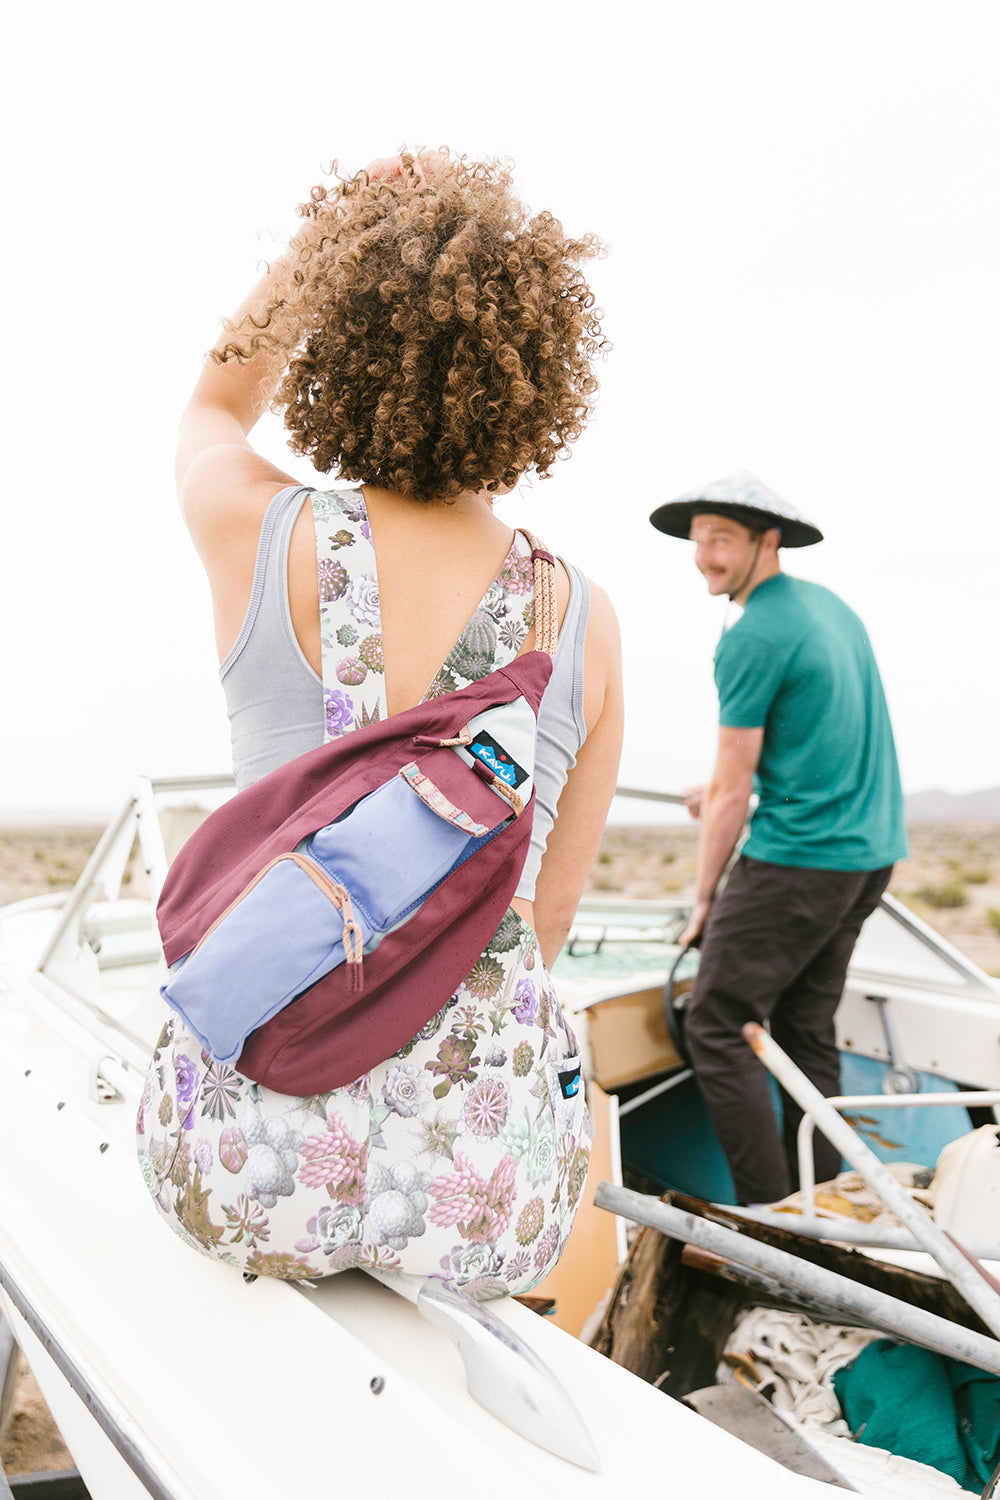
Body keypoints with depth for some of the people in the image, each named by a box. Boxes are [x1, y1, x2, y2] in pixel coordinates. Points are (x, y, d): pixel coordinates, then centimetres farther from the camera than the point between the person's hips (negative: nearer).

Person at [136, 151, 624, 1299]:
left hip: (247, 1162, 0)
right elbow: (548, 918, 3)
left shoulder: (257, 536, -12)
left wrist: (335, 232, 8)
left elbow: (213, 407, 16)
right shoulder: (585, 620, -9)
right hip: (485, 1197, 1)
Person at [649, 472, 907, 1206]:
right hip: (871, 850, 9)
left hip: (798, 858, -9)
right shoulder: (831, 605, 14)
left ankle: (770, 1217, 1)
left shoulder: (752, 637, -14)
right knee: (808, 1030, 14)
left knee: (717, 1024, -3)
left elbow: (732, 792, -11)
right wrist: (730, 786, 28)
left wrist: (704, 898, -1)